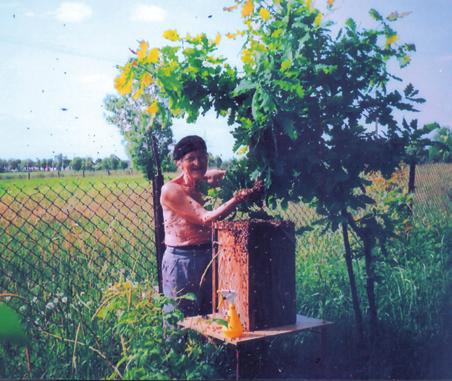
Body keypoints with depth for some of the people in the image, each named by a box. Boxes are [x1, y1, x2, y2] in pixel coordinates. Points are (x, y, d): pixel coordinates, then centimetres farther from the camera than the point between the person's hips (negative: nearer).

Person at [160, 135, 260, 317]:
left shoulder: (207, 182, 5)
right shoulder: (170, 190, -13)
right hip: (181, 261, -6)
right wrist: (236, 199, -31)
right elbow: (205, 219, -20)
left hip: (209, 257, 6)